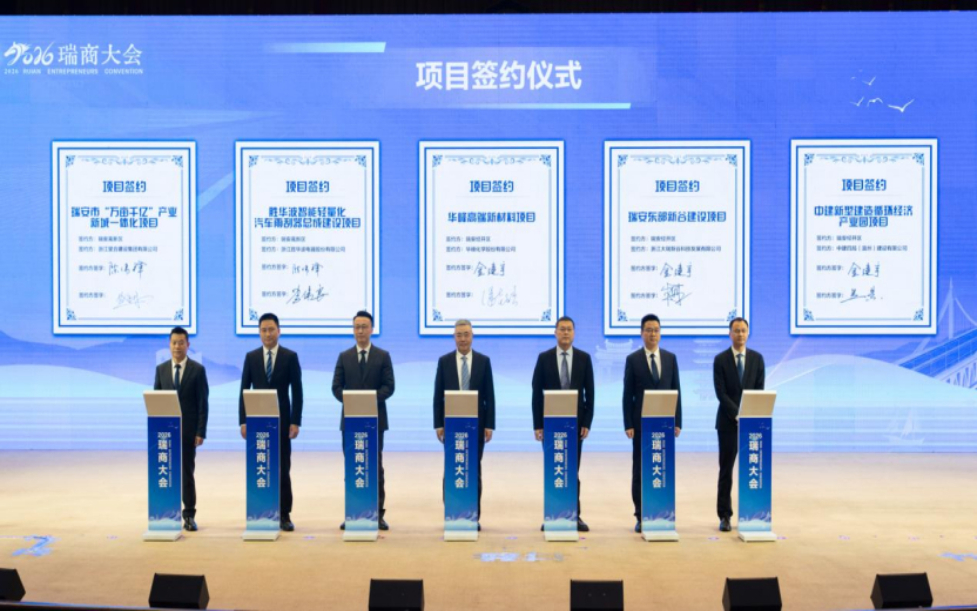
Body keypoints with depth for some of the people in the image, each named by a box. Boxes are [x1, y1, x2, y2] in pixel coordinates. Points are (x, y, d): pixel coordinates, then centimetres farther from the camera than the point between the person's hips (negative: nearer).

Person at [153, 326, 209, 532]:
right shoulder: (161, 369, 7)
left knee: (187, 472, 1)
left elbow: (203, 403, -3)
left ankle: (189, 515, 7)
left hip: (188, 430, -2)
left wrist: (201, 432, -9)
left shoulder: (198, 370, -1)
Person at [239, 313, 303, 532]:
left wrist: (295, 421, -9)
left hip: (281, 421, -1)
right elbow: (244, 390, 5)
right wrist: (243, 421, -2)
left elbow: (297, 391, -2)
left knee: (283, 469, 0)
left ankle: (284, 515, 6)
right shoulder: (251, 357, 6)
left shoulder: (290, 356, 0)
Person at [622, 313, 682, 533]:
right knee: (640, 470, 1)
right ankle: (641, 517, 8)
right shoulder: (633, 359, 0)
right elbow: (628, 395, -2)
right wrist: (628, 424, -8)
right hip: (641, 423, -2)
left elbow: (676, 390, 8)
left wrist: (677, 421, 1)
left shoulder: (670, 358, 8)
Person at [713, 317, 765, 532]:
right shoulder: (720, 359, 0)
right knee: (726, 468, 1)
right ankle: (725, 516, 5)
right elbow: (721, 393, -7)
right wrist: (737, 414, -16)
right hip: (728, 420, -2)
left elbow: (760, 391, 2)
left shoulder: (757, 358, 7)